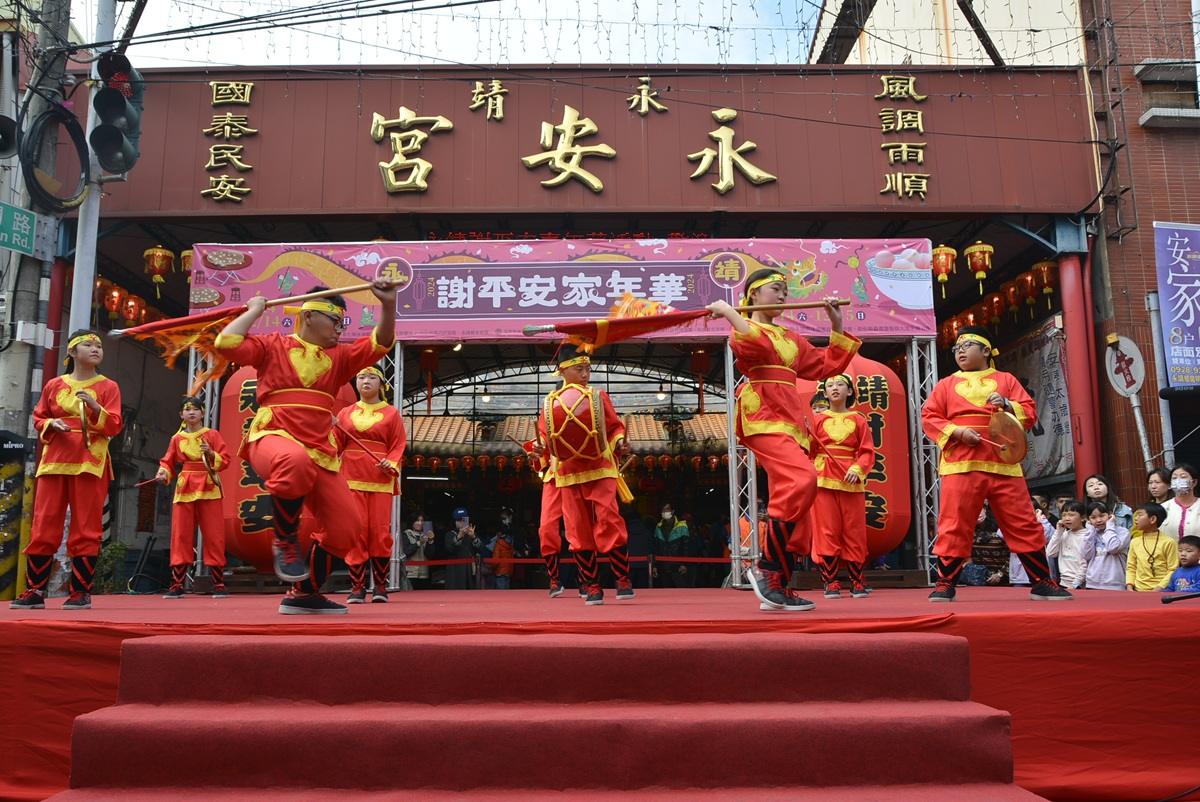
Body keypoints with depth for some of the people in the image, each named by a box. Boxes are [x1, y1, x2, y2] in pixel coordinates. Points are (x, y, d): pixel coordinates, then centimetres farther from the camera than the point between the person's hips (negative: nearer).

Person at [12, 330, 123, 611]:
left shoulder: (108, 387, 5)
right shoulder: (54, 385, 12)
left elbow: (114, 426, -3)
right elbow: (38, 419, 16)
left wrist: (94, 407, -19)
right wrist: (51, 424, -6)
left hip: (90, 463, -2)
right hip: (55, 461, 2)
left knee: (85, 528, -3)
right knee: (43, 526, 1)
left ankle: (81, 592, 2)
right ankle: (35, 591, 8)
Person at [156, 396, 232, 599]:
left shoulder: (212, 435, 3)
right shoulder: (177, 438, 10)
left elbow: (225, 460, 0)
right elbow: (168, 461, 12)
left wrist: (212, 454, -18)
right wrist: (164, 472, -8)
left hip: (209, 489, -2)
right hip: (184, 489, 2)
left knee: (214, 536, -1)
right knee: (180, 536, 1)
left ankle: (218, 585, 5)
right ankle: (177, 585, 7)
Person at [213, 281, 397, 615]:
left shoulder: (338, 356, 20)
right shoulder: (273, 346, 9)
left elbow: (379, 344, 8)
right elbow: (226, 343, -6)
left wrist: (388, 305, -7)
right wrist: (254, 311, 6)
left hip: (321, 452, 6)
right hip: (273, 438, -6)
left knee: (346, 524, -2)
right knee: (295, 460, -43)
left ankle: (304, 594, 17)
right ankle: (285, 539, -16)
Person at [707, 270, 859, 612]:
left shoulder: (792, 339, 28)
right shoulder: (745, 329, 5)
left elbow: (827, 365, 26)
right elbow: (757, 346, -19)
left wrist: (837, 326, 25)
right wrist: (727, 312, -15)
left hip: (790, 422, 8)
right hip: (764, 419, -8)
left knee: (793, 506, 3)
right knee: (802, 481, -29)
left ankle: (777, 588, 8)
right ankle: (766, 568, -21)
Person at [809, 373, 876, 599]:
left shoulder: (858, 420, 9)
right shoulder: (818, 419, 10)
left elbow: (867, 452, 2)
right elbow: (809, 451, 7)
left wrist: (857, 469, -15)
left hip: (851, 481, 0)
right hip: (824, 480, 0)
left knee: (854, 531, 3)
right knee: (827, 531, -1)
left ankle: (857, 581, 13)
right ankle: (830, 581, 3)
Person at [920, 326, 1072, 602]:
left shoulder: (1006, 380, 16)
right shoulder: (946, 384, 14)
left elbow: (1030, 413, 10)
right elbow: (928, 417, 5)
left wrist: (1008, 405, -11)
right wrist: (957, 431, -11)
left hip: (1003, 465, 1)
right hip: (961, 465, -1)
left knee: (1024, 525, 3)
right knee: (954, 526, -4)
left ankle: (1042, 584, 14)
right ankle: (945, 585, 4)